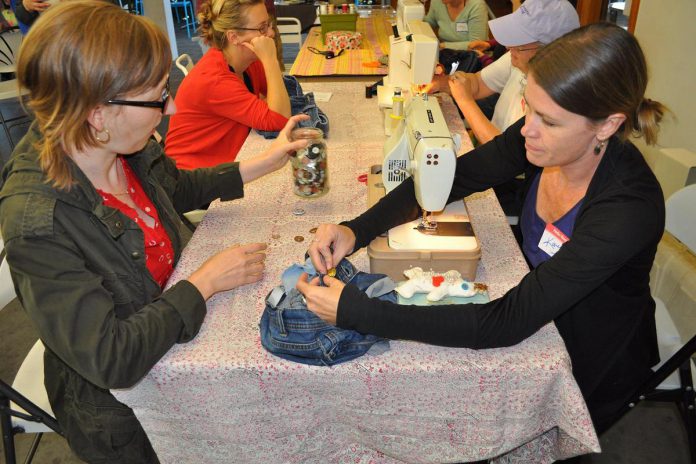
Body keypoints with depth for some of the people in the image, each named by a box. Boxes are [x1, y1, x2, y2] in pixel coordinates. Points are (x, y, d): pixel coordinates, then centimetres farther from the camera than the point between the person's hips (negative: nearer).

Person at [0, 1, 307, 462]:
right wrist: (206, 281, -24)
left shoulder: (128, 149, -12)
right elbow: (110, 360, -31)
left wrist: (264, 163, 6)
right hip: (120, 406, -6)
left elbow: (179, 188, 12)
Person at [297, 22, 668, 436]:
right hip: (541, 320, 5)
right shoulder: (541, 138, -18)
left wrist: (353, 311, -42)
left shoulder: (629, 207, -36)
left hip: (593, 373, -4)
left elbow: (504, 323, -39)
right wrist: (357, 230, -24)